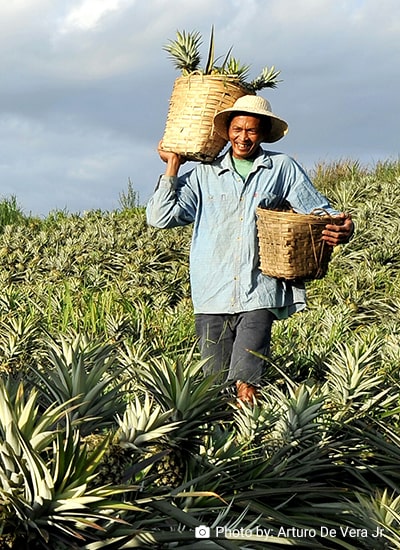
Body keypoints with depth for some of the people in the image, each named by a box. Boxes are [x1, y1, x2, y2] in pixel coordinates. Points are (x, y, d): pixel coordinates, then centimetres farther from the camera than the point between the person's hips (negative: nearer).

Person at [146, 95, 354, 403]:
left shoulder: (283, 169, 9)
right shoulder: (204, 175, 12)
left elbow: (319, 209, 6)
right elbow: (159, 217, 6)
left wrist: (341, 228, -16)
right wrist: (173, 167, 6)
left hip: (259, 295, -2)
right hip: (213, 297, 2)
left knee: (246, 385, -12)